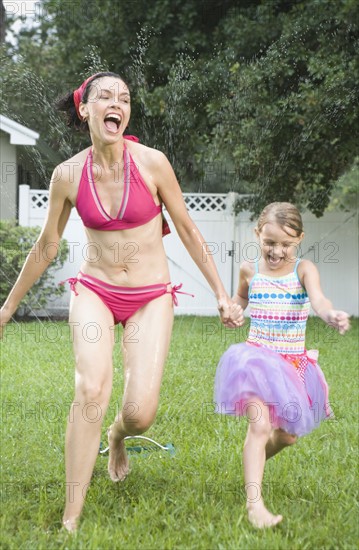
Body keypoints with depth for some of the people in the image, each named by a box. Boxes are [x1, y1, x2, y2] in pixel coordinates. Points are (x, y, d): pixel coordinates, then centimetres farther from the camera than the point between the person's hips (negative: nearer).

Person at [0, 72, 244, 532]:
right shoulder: (68, 175, -6)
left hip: (151, 296, 0)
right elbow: (45, 248, 7)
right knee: (92, 388, -25)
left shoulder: (151, 162, -10)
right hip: (94, 290, 0)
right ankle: (70, 520, -19)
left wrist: (222, 295, 2)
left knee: (140, 413, -13)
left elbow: (188, 231, 1)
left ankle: (116, 438, 29)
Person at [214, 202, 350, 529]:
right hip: (258, 357, -1)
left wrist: (330, 315, -52)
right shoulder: (250, 270, -1)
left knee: (287, 435, 14)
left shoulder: (303, 270, -9)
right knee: (260, 425, -20)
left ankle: (253, 461, 46)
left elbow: (318, 299, -30)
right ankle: (254, 503, -20)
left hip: (294, 363, 1)